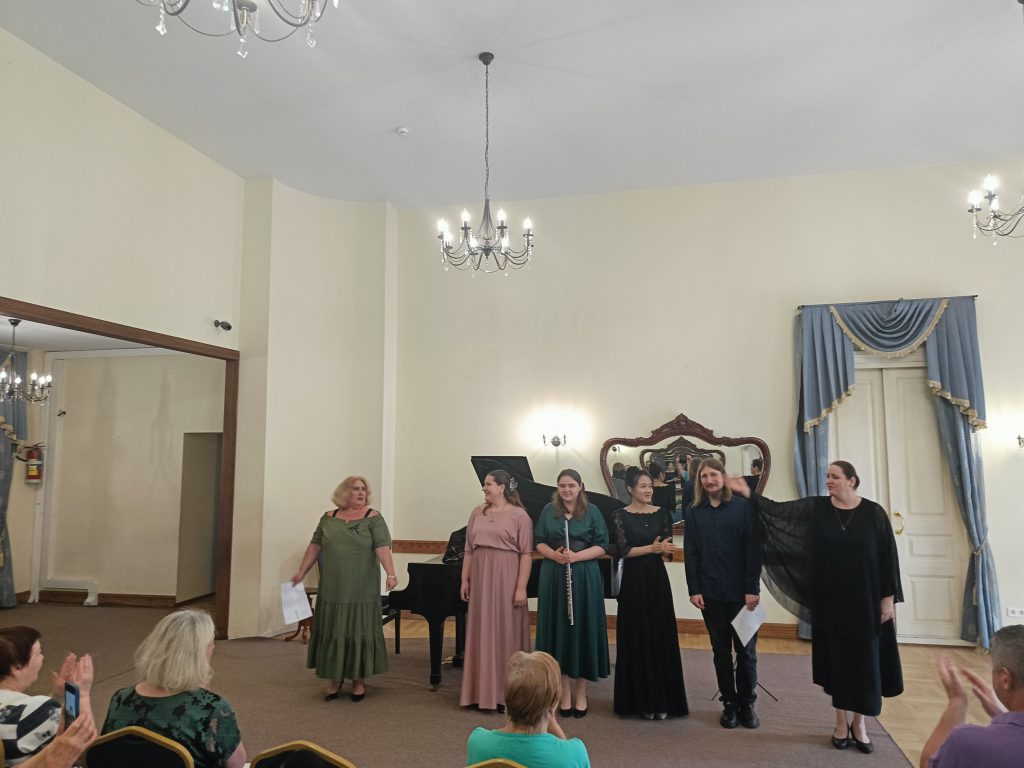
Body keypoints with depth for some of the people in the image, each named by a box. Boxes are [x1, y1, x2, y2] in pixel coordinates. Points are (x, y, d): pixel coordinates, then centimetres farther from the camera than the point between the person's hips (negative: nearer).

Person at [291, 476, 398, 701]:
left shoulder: (373, 518, -5)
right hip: (333, 588, 3)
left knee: (359, 631, 4)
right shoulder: (328, 518, 6)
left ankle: (359, 680, 18)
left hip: (361, 590, -3)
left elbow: (383, 548, -13)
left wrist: (391, 574, -24)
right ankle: (334, 678, 24)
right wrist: (302, 572, 7)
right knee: (333, 632, 9)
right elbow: (315, 546, 11)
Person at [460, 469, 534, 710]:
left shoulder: (519, 515, -7)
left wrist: (521, 587, -15)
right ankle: (483, 691, 22)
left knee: (506, 634, 2)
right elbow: (469, 550, 10)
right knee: (483, 634, 10)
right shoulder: (477, 513, 9)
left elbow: (526, 554, -10)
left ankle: (507, 694, 14)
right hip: (480, 580, 5)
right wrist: (465, 580, 7)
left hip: (506, 580, -5)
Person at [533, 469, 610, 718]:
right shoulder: (548, 511, 6)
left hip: (585, 578, -2)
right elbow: (539, 542, 7)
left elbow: (602, 546, -4)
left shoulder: (592, 511, 0)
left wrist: (576, 556, -17)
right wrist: (553, 554, -13)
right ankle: (565, 692, 18)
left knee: (583, 629, 3)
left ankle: (581, 693, 18)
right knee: (558, 629, 5)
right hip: (554, 577, 2)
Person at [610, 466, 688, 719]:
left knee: (661, 637, 5)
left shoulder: (661, 514, 4)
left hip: (657, 579, 3)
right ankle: (641, 699, 14)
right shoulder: (621, 515, -5)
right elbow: (623, 551, -11)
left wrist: (660, 548, -20)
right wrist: (652, 548, -17)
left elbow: (668, 548, 1)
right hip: (634, 580, -2)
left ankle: (661, 699, 16)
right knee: (637, 638, 3)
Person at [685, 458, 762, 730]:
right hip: (711, 592, 2)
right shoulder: (694, 513, 5)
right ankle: (729, 703, 23)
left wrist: (753, 588, -10)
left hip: (741, 591, -2)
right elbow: (691, 554, 4)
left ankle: (747, 703, 22)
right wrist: (694, 590, -2)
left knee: (746, 649, 7)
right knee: (721, 649, 10)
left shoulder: (742, 507, -3)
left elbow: (753, 550, -6)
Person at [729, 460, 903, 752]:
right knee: (836, 660, 10)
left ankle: (859, 725, 22)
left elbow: (888, 556, -4)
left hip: (865, 602, -1)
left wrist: (889, 596, -6)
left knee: (864, 660, 6)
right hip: (829, 602, 1)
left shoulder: (873, 513, -5)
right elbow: (777, 510, -3)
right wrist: (748, 493, -12)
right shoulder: (815, 508, -1)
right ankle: (841, 722, 24)